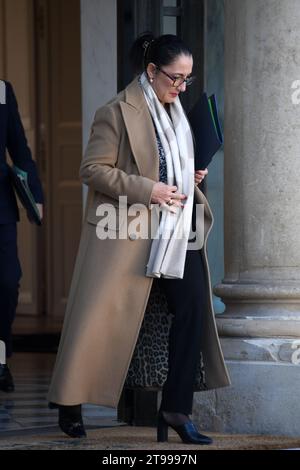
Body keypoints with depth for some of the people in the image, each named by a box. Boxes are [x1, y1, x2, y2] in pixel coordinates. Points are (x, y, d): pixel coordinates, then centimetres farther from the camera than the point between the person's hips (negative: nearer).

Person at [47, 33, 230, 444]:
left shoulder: (175, 111, 13)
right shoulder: (118, 112, -12)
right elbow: (92, 170, -14)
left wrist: (191, 178, 6)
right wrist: (148, 190, -20)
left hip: (175, 228, 7)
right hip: (127, 230, -7)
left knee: (194, 306, -3)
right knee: (103, 317, -2)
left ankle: (176, 409, 3)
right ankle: (70, 406, 12)